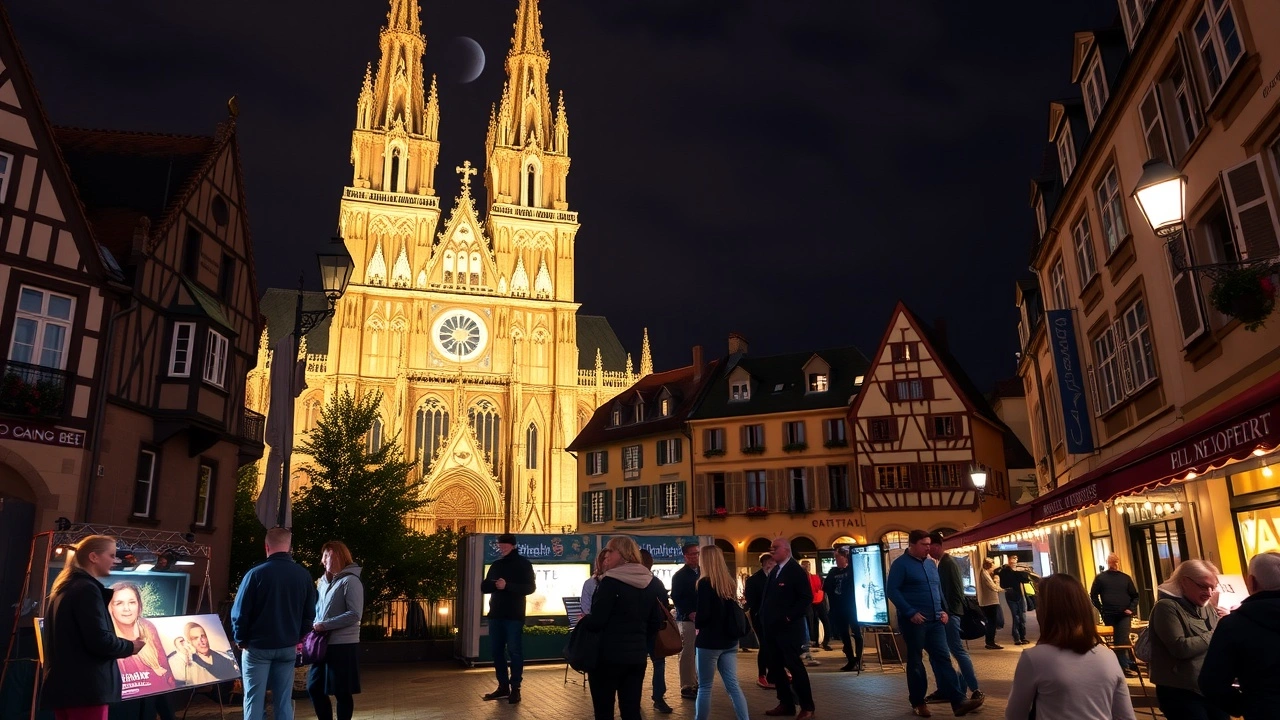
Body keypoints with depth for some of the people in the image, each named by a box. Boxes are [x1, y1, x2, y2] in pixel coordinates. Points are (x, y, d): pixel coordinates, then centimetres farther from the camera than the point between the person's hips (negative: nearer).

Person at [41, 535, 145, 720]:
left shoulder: (64, 588, 17)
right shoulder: (87, 588, -14)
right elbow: (99, 640, -21)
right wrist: (130, 647, -4)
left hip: (64, 685, 10)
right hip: (86, 687, -10)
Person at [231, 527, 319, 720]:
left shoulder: (256, 573, -12)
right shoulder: (304, 576, -1)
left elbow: (240, 612, -9)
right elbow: (309, 613, 6)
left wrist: (240, 640, 5)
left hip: (258, 646, -3)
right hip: (288, 648, 3)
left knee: (254, 700, 4)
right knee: (284, 701, 10)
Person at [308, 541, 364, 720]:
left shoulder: (350, 581, -10)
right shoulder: (324, 581, 14)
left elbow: (355, 615, -18)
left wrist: (325, 625, -18)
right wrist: (315, 626, 1)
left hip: (343, 646, -8)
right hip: (323, 645, 8)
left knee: (342, 693, 1)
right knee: (314, 689, 12)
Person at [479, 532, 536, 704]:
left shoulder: (523, 563, -3)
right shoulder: (495, 565, 14)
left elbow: (530, 587, -12)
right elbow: (484, 587, 9)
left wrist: (507, 586, -24)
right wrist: (494, 585, -14)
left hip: (514, 615, -6)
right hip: (496, 614, 6)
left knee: (514, 651, -3)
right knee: (497, 650, 8)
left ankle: (515, 688, 4)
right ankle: (503, 686, 18)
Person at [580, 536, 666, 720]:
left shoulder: (610, 582, -15)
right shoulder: (648, 581, 6)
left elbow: (597, 621, -17)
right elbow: (656, 622, 11)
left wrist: (582, 620, 2)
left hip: (609, 655, -6)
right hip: (637, 655, 6)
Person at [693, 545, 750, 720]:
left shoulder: (705, 583, -12)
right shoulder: (729, 583, 8)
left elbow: (703, 614, -18)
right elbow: (735, 611, 15)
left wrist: (697, 624, 0)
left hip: (709, 641, -6)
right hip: (729, 641, 6)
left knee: (704, 687, 5)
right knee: (733, 685, 7)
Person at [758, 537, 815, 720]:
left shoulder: (796, 570, -10)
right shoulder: (774, 571, 15)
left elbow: (807, 597, -17)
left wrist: (789, 616, -21)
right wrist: (764, 618, 8)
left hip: (788, 628, -8)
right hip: (772, 628, 9)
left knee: (794, 665, -3)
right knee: (774, 665, 11)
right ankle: (786, 704, 22)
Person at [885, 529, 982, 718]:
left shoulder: (931, 564, 14)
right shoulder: (901, 564, -9)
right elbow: (891, 590, -14)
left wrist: (943, 610, 8)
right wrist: (910, 612, -19)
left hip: (935, 620, 6)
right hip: (914, 621, -6)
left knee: (943, 658, 2)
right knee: (915, 661, 4)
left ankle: (958, 701, 0)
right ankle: (918, 703, 14)